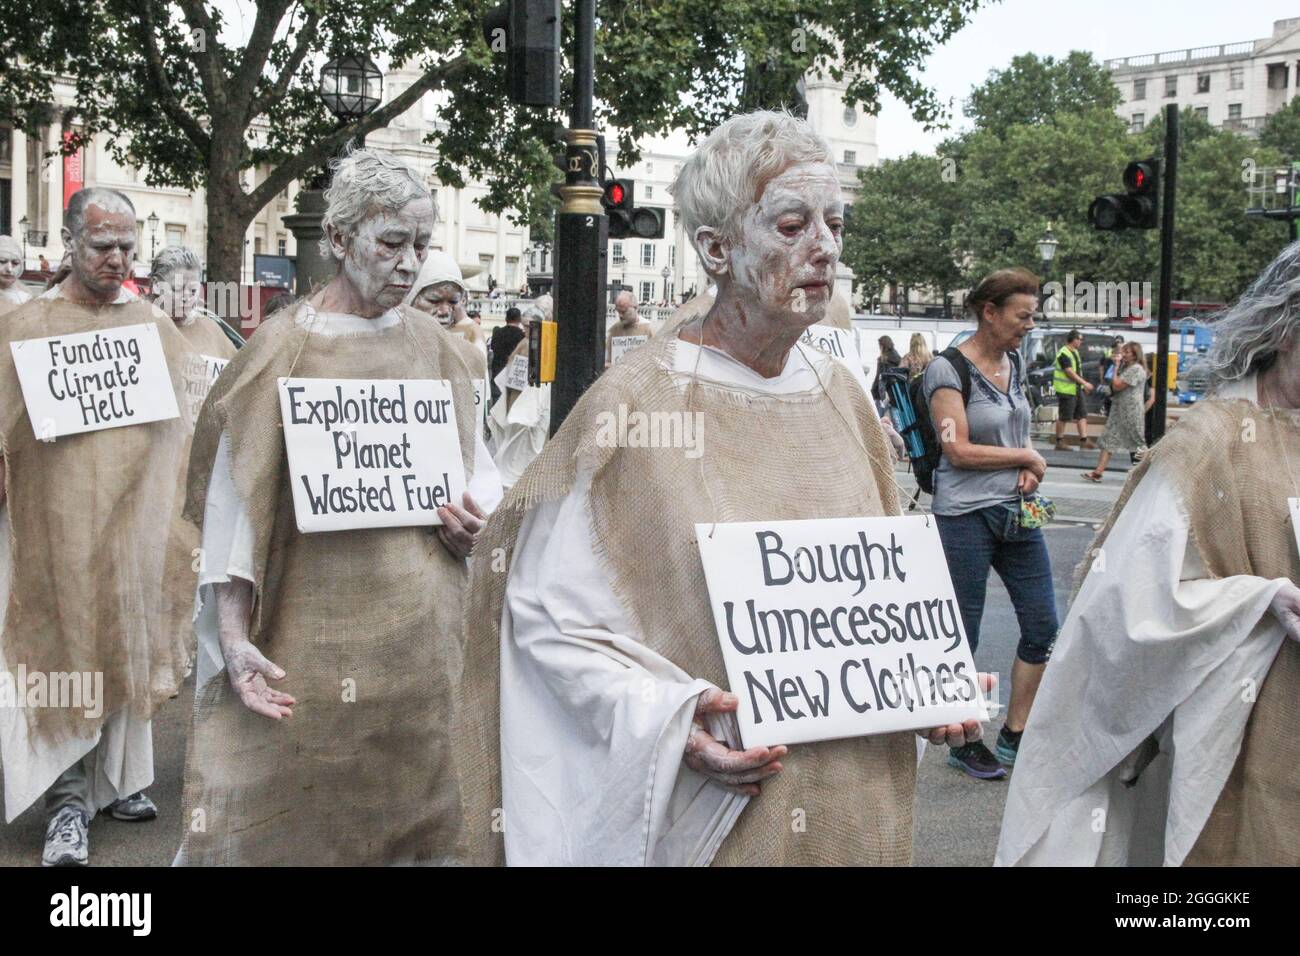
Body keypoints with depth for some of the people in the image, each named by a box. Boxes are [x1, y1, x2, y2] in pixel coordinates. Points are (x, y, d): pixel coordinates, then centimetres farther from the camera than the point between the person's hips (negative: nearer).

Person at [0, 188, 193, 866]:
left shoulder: (154, 326, 10)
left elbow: (183, 420, 14)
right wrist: (59, 418, -17)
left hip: (138, 517, 4)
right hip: (59, 525, -3)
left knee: (129, 646, 10)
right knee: (66, 653, -3)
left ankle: (120, 777, 23)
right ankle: (69, 800, 3)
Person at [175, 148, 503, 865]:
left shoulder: (431, 343, 8)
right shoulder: (284, 346, -4)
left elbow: (477, 465, 17)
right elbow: (235, 500, -8)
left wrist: (479, 515, -7)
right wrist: (235, 642, -16)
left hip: (424, 615, 4)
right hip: (321, 619, -4)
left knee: (415, 800, 9)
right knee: (293, 815, 2)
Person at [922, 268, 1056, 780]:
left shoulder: (1013, 363, 11)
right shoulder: (949, 369, -12)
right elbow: (958, 450, -17)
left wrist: (1031, 464, 0)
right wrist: (1027, 457, -8)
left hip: (1017, 512, 8)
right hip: (966, 516, -8)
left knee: (1043, 627, 8)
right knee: (963, 636, 3)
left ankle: (1014, 736, 21)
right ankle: (964, 744, 18)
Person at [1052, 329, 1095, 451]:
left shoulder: (1075, 352, 14)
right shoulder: (1064, 354, -17)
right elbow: (1070, 372, -23)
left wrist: (1083, 386, 18)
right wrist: (1085, 383, -23)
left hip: (1076, 388, 10)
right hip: (1066, 390, -10)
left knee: (1082, 414, 7)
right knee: (1063, 417, -3)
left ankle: (1084, 440, 9)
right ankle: (1059, 442, 5)